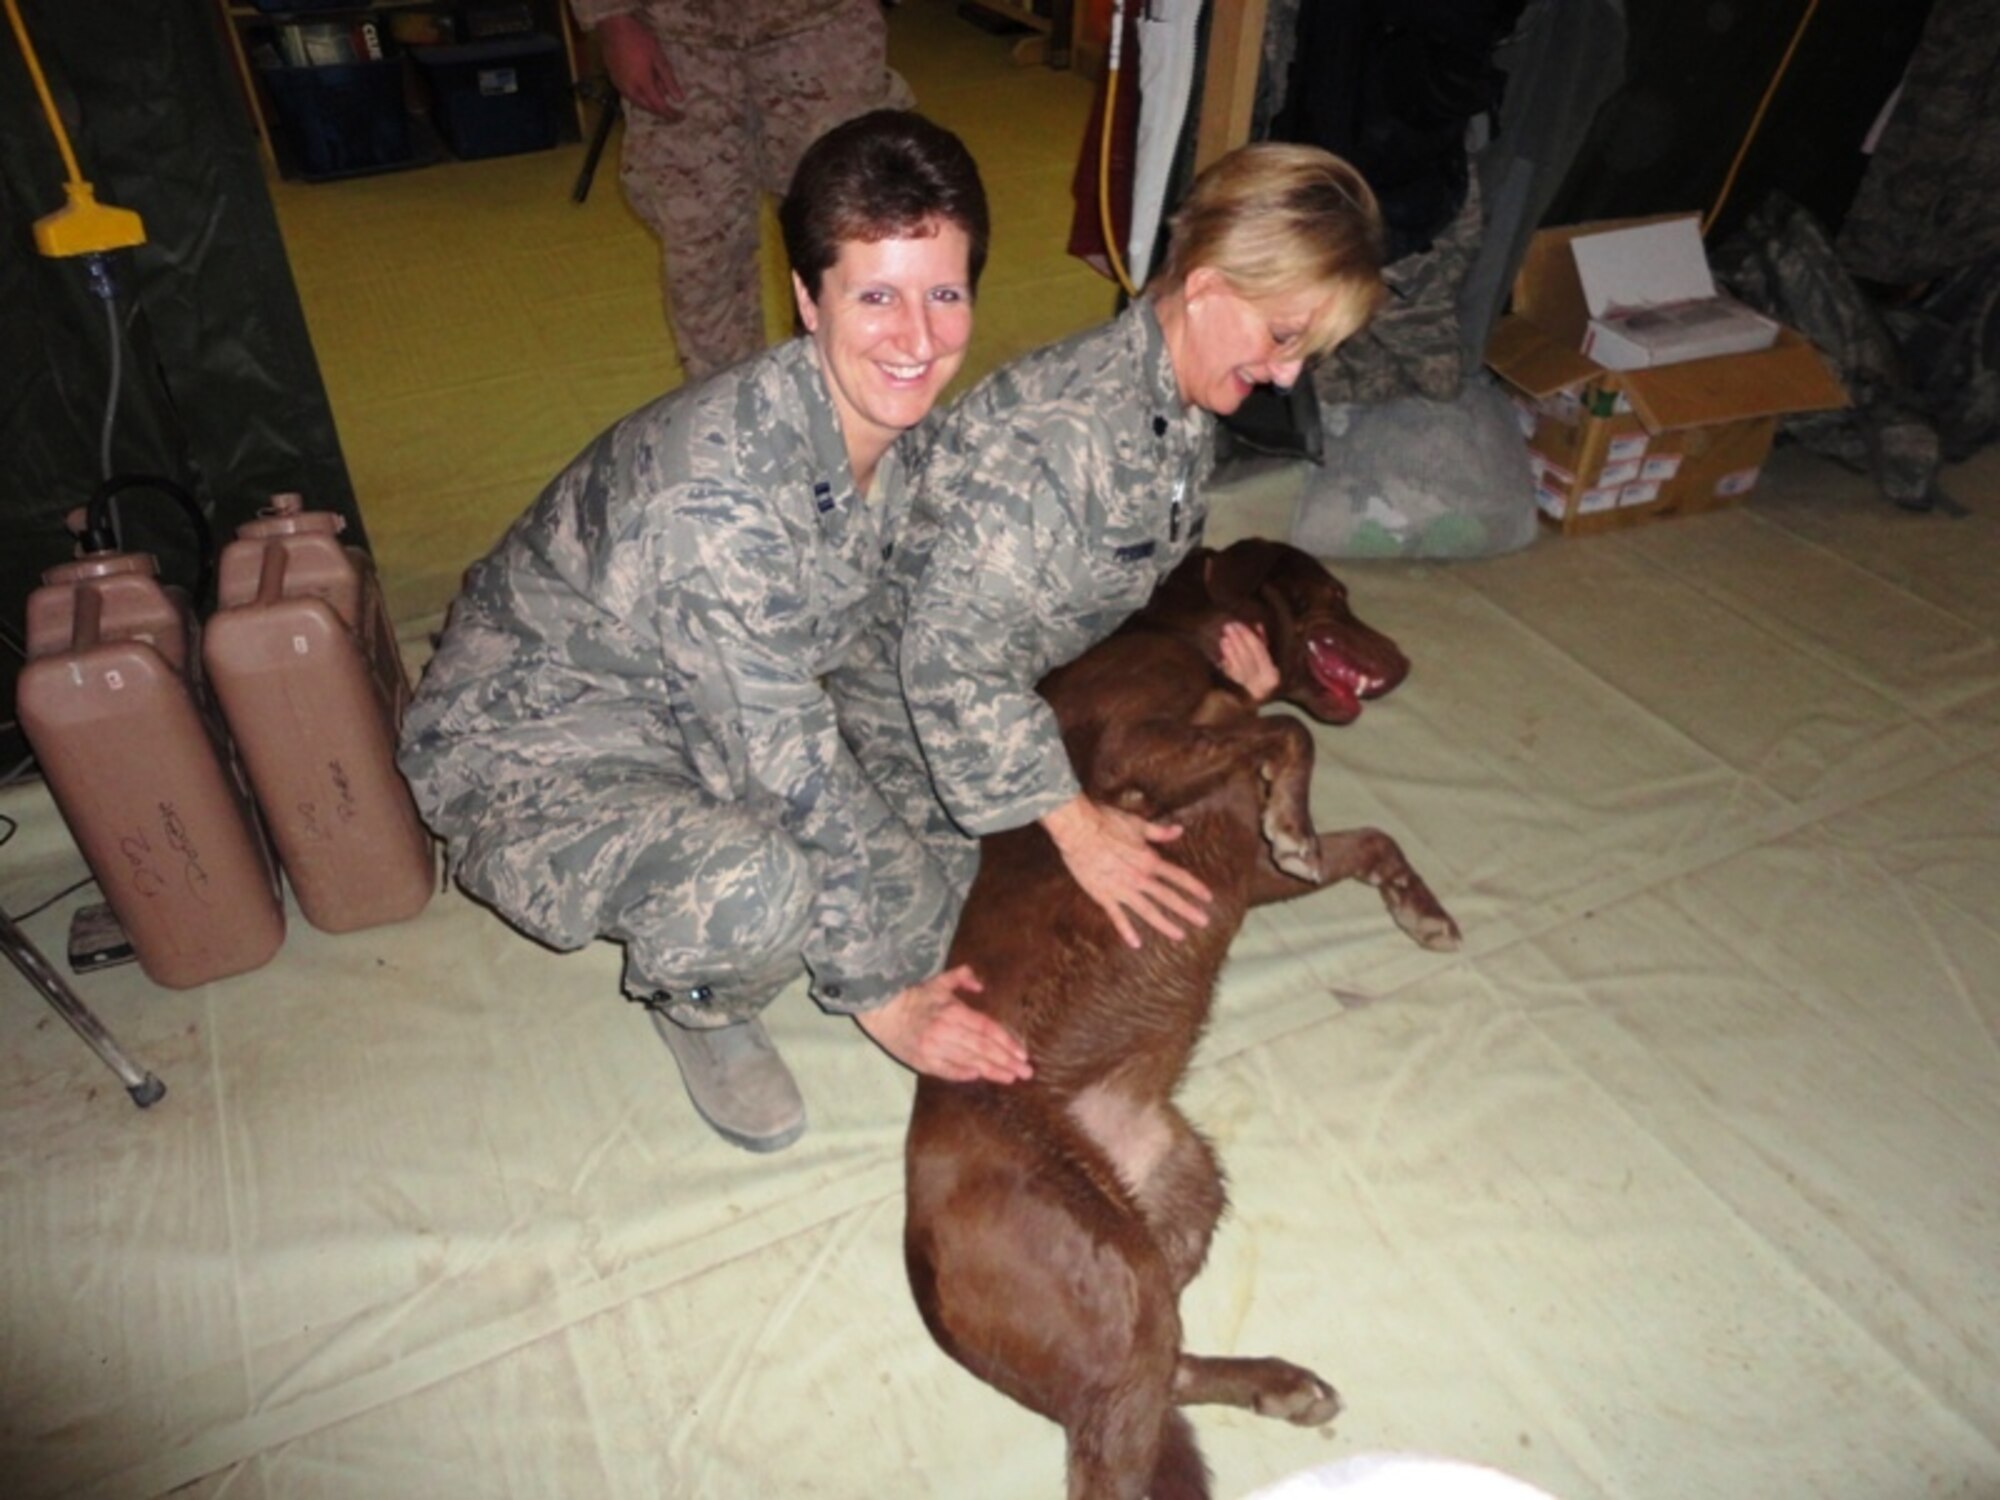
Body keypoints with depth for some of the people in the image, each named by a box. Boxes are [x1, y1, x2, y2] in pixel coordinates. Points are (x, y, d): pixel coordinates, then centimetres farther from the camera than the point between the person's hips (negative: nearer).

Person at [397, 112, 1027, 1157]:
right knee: (752, 889, -35)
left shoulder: (900, 424, -9)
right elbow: (791, 775, -29)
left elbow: (855, 651, 4)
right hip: (534, 753, -7)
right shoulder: (718, 497, -35)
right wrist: (880, 990, -18)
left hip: (731, 711, 7)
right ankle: (698, 1001, 1)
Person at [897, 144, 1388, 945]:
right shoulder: (1074, 427, -36)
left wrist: (1215, 650, -13)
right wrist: (1077, 826, -29)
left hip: (1031, 672, 8)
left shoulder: (1188, 413, -6)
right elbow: (955, 649, -36)